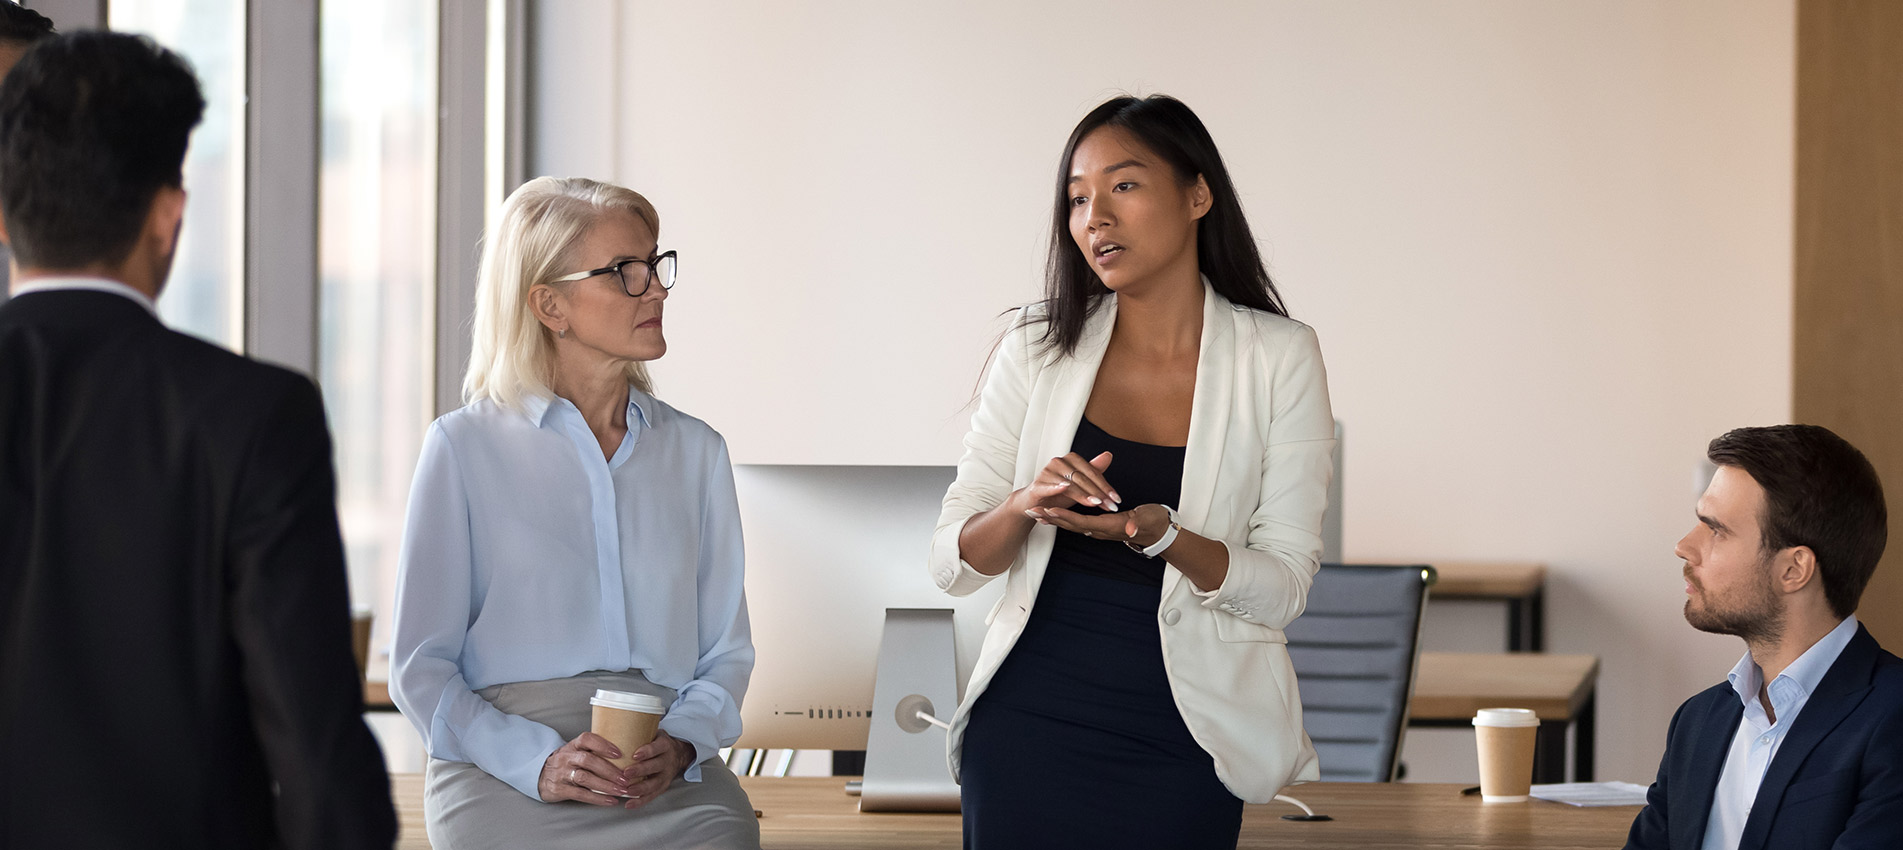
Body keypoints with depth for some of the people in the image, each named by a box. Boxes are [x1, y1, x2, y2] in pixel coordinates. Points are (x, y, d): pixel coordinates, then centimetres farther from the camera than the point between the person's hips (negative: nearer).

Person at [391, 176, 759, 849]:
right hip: (501, 767, -3)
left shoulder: (696, 452, 17)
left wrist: (680, 745, -6)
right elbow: (422, 666, 3)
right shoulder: (465, 448, 6)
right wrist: (539, 762, -13)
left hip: (669, 773, 3)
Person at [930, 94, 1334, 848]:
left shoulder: (1277, 359, -4)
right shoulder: (1039, 350, 2)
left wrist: (1162, 534, -24)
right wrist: (1025, 504, -19)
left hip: (1180, 739, -1)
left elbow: (1282, 590, -7)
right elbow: (952, 564, 1)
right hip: (1029, 722, 1)